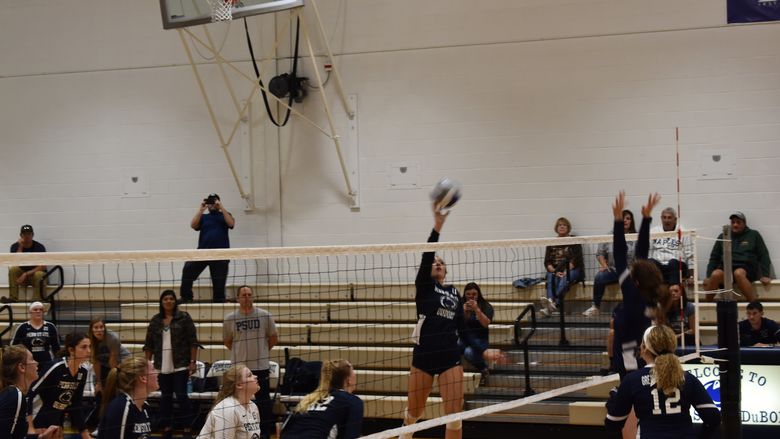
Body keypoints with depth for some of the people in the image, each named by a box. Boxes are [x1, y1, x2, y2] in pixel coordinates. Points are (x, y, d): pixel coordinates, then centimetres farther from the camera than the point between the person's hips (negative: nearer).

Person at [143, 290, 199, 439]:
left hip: (180, 365, -4)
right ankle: (167, 427, 17)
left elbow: (192, 341, -5)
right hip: (162, 366, 4)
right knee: (165, 396, 9)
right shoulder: (155, 320, 8)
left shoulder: (184, 318, -2)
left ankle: (187, 427, 2)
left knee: (181, 395, -5)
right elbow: (149, 344, 11)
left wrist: (193, 361, -10)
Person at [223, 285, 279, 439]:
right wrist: (241, 352, 11)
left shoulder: (265, 315, -4)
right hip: (239, 366, 1)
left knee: (263, 400, 5)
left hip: (261, 366, -1)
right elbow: (227, 341, 12)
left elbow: (274, 338, 7)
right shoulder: (230, 318, -1)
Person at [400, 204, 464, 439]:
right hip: (424, 356, -3)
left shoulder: (454, 291, 13)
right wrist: (437, 226, -28)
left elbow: (460, 325, 17)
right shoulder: (424, 286, 0)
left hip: (451, 357, 3)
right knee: (414, 412, 8)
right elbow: (426, 256, -16)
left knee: (455, 413, -5)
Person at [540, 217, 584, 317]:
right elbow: (547, 262, 9)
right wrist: (555, 272, -11)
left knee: (564, 279, -37)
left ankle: (553, 302, -63)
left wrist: (566, 271, -18)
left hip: (572, 270, -2)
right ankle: (550, 305, -58)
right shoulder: (551, 243, 17)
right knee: (551, 280, -33)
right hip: (555, 270, 3)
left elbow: (576, 259, -3)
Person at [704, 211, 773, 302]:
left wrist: (765, 276, -1)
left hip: (746, 268, -2)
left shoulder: (754, 235, 13)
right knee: (715, 274, -33)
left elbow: (764, 256, 10)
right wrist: (708, 277, 5)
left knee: (738, 273, -39)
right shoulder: (722, 237, 19)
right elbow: (714, 257, 17)